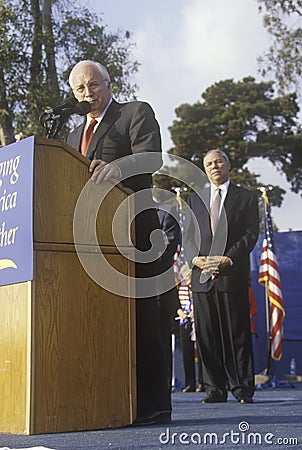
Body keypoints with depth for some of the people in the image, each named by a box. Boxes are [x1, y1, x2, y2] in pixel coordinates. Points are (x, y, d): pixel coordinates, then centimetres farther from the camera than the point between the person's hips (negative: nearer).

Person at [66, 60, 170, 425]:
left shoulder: (137, 112, 6)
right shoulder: (74, 135, 28)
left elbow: (150, 157, -11)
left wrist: (116, 167, -30)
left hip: (132, 228, -6)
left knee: (139, 312, -9)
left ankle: (152, 403, -4)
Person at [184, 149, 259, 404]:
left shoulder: (247, 198, 10)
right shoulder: (195, 199, 19)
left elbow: (251, 234, 0)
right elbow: (188, 236, 13)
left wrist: (227, 259, -13)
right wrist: (196, 259, -6)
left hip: (233, 275, -3)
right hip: (202, 276, 3)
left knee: (237, 333, -1)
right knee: (207, 334, 2)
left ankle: (243, 389, 6)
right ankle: (215, 388, 9)